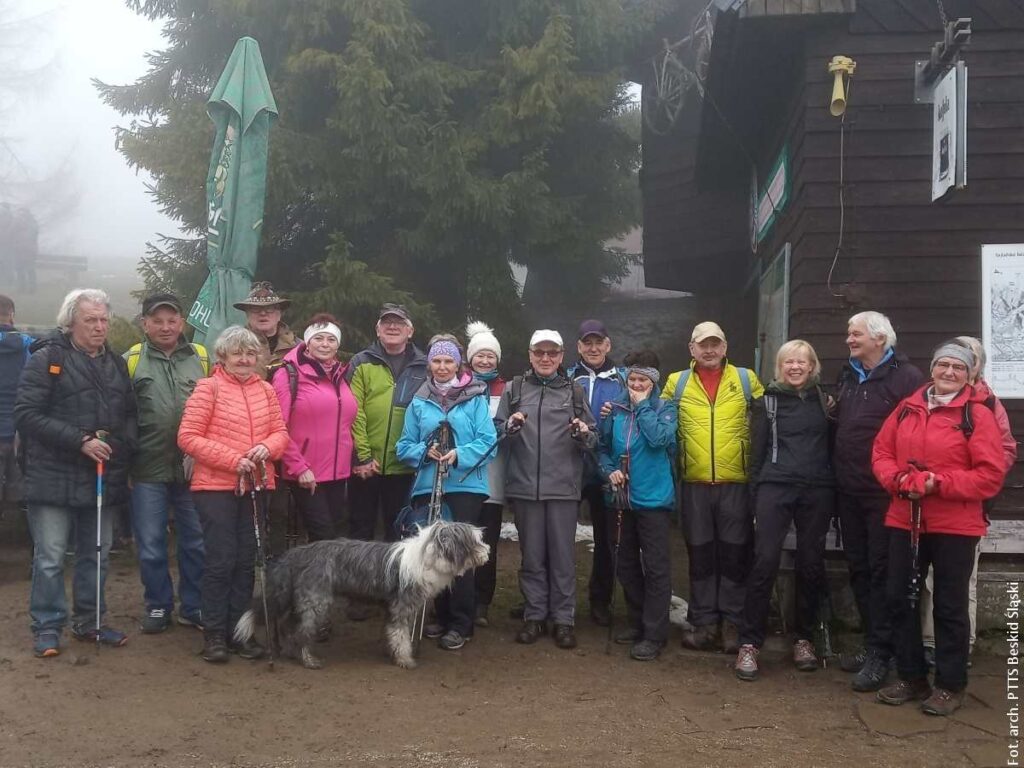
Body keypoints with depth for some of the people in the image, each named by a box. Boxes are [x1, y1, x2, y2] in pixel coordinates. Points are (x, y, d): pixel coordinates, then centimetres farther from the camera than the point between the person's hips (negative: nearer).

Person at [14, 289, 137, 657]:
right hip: (55, 477, -5)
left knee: (96, 554, 13)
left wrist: (120, 446, -3)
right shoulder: (46, 358, -5)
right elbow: (26, 414, -12)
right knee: (50, 557, -1)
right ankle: (47, 627, 12)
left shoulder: (117, 364, 13)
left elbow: (130, 415, 17)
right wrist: (80, 441, -18)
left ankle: (88, 621, 26)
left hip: (103, 477, 5)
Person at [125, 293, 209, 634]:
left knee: (195, 542, 9)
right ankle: (158, 606, 24)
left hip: (194, 469, 1)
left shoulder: (202, 358, 5)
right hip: (148, 471, -1)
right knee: (151, 545, 8)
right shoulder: (130, 361, 2)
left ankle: (193, 607, 23)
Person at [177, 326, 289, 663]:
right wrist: (232, 460, -16)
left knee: (246, 561, 10)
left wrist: (268, 447, -12)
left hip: (256, 487, 5)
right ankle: (214, 634, 11)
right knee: (221, 560, -1)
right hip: (216, 487, -5)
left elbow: (280, 432, 11)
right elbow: (188, 437, -10)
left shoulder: (265, 390, 9)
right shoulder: (208, 388, -6)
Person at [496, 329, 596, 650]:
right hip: (525, 485, 0)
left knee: (563, 555, 3)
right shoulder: (514, 389, 7)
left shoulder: (573, 391, 8)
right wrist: (510, 426, -14)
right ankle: (534, 615, 19)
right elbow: (496, 430, 6)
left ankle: (563, 619, 12)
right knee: (532, 555, 8)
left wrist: (584, 434, -14)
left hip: (563, 486, 0)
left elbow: (592, 441, 7)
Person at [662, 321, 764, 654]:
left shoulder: (746, 379, 5)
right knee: (700, 555, 7)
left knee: (734, 554, 4)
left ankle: (733, 623, 14)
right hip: (695, 484, 1)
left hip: (736, 482, -1)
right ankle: (704, 621, 16)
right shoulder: (676, 383, 6)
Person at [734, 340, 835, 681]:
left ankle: (804, 638, 21)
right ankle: (749, 643, -5)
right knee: (765, 562, -10)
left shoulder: (824, 399, 10)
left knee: (811, 564, 6)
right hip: (775, 487, -2)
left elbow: (834, 445, 12)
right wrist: (756, 496, 2)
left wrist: (834, 493, 5)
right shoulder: (768, 401, 5)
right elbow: (757, 451, 6)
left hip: (817, 491, 2)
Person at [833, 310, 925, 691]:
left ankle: (879, 654, 4)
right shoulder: (847, 377, 14)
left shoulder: (906, 377, -10)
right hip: (849, 492, 7)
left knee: (882, 571, -2)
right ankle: (871, 642, 24)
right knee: (859, 569, 13)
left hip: (885, 492, -7)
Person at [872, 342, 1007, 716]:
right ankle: (911, 677, 25)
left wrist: (939, 484, -20)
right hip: (904, 520, 5)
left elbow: (991, 475, -11)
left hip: (955, 527, -5)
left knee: (949, 607, 4)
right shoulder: (906, 409, 8)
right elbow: (881, 453, 9)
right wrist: (899, 480, -11)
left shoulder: (978, 415, -6)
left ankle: (950, 686, 19)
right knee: (899, 597, 10)